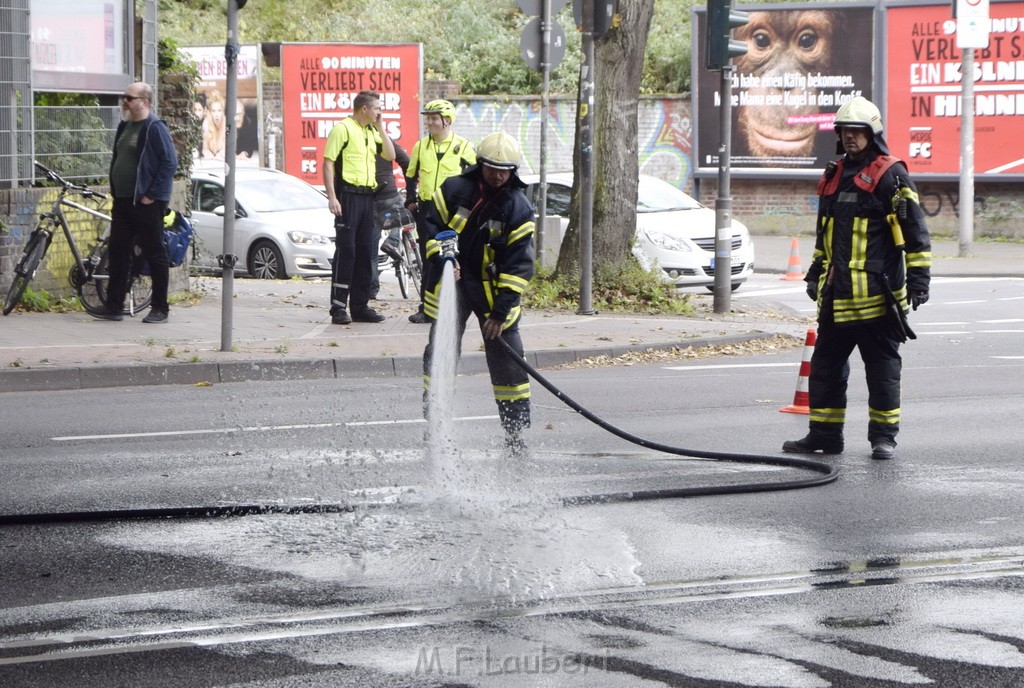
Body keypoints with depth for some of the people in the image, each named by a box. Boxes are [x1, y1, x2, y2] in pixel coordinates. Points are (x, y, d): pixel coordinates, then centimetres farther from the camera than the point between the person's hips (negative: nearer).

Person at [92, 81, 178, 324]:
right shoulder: (125, 126, 14)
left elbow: (169, 162, -18)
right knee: (118, 252, 8)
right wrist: (114, 190, 15)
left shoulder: (155, 128, -13)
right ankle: (114, 306, 13)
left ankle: (160, 309, 4)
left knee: (154, 255, -1)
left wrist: (152, 195, -19)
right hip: (122, 201, 9)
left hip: (146, 203, -9)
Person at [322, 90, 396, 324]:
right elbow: (328, 163, -11)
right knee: (345, 250, -9)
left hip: (367, 197, 8)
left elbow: (390, 155, 14)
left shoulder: (371, 132, 17)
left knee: (365, 251, 8)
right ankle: (338, 307, -8)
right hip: (348, 195, -8)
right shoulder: (343, 129, -7)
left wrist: (380, 128, 7)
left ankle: (360, 306, 13)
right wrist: (332, 197, -18)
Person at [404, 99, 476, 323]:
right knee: (428, 260, 6)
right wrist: (411, 199, 10)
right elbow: (411, 175, 20)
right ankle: (426, 307, 10)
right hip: (426, 208, 4)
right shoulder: (420, 146, 9)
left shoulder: (463, 147, -2)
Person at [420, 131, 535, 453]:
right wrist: (440, 256, -18)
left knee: (507, 358, -5)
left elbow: (519, 265, -10)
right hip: (450, 283, 1)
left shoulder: (518, 208, -10)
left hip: (494, 288, -1)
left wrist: (501, 311, -15)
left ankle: (516, 430, 4)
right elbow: (432, 224, 3)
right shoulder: (454, 190, -7)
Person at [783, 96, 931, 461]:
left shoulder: (892, 176, -5)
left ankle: (884, 436, 9)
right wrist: (816, 273, 26)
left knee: (882, 367, 1)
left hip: (877, 294, -7)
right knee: (825, 365, 10)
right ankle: (824, 434, 18)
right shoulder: (833, 177, 16)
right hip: (836, 295, 7)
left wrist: (919, 278, -11)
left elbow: (915, 232, -7)